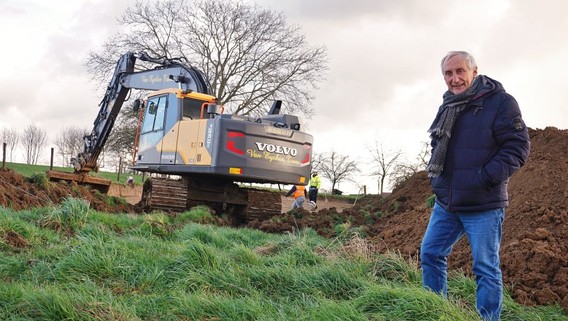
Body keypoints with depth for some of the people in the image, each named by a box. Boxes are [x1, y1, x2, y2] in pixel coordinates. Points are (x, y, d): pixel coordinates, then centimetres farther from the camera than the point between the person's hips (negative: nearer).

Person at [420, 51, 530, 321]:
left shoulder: (500, 102, -10)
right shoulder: (447, 107, 11)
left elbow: (517, 147, -14)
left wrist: (485, 179, -19)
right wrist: (436, 176, 10)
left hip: (483, 207, -7)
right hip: (445, 204, 7)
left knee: (486, 268, 1)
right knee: (430, 254, 12)